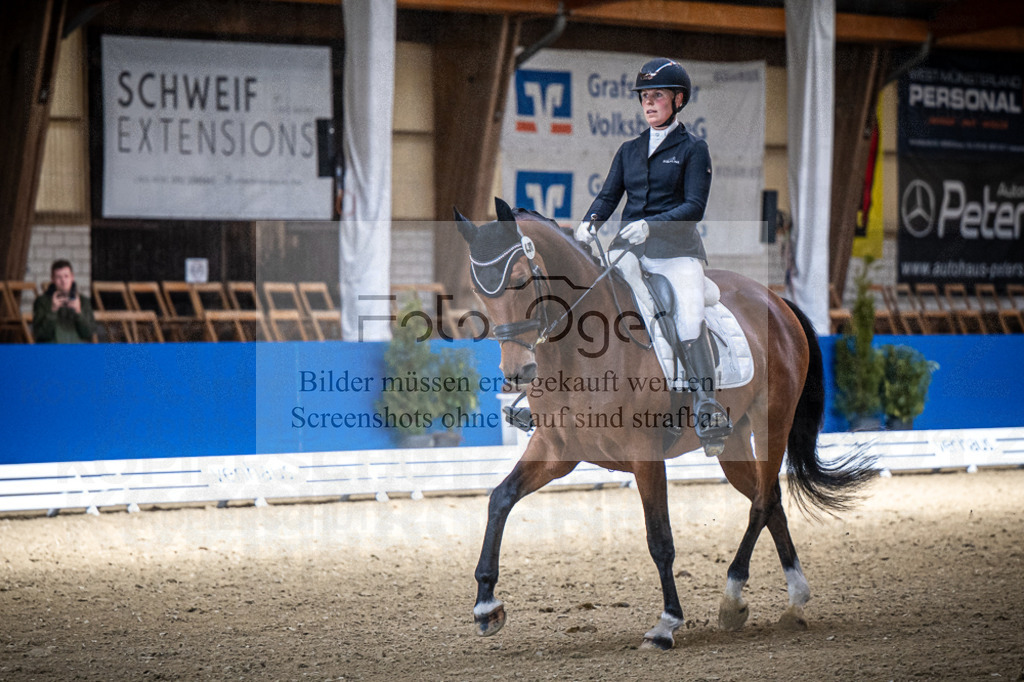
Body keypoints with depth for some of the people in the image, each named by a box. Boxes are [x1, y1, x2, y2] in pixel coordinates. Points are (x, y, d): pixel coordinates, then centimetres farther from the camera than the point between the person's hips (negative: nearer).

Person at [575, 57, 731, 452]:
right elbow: (609, 195, 16)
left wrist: (651, 225, -21)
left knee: (690, 319, -25)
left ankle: (706, 405, -28)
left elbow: (694, 207, -5)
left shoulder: (693, 149, 5)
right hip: (629, 244, 4)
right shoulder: (629, 150, 21)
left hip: (676, 245, -4)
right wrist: (590, 222, -6)